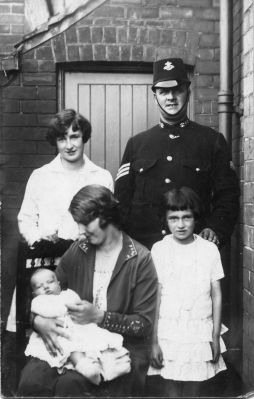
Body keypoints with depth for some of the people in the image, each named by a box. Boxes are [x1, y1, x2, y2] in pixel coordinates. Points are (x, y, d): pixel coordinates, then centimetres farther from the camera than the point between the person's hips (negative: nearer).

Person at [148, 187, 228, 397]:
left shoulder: (210, 249, -1)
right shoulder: (159, 249, -5)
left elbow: (216, 295, 4)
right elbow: (154, 297, -4)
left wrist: (216, 336, 4)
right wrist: (154, 340, -5)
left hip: (200, 332, 1)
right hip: (169, 331, -1)